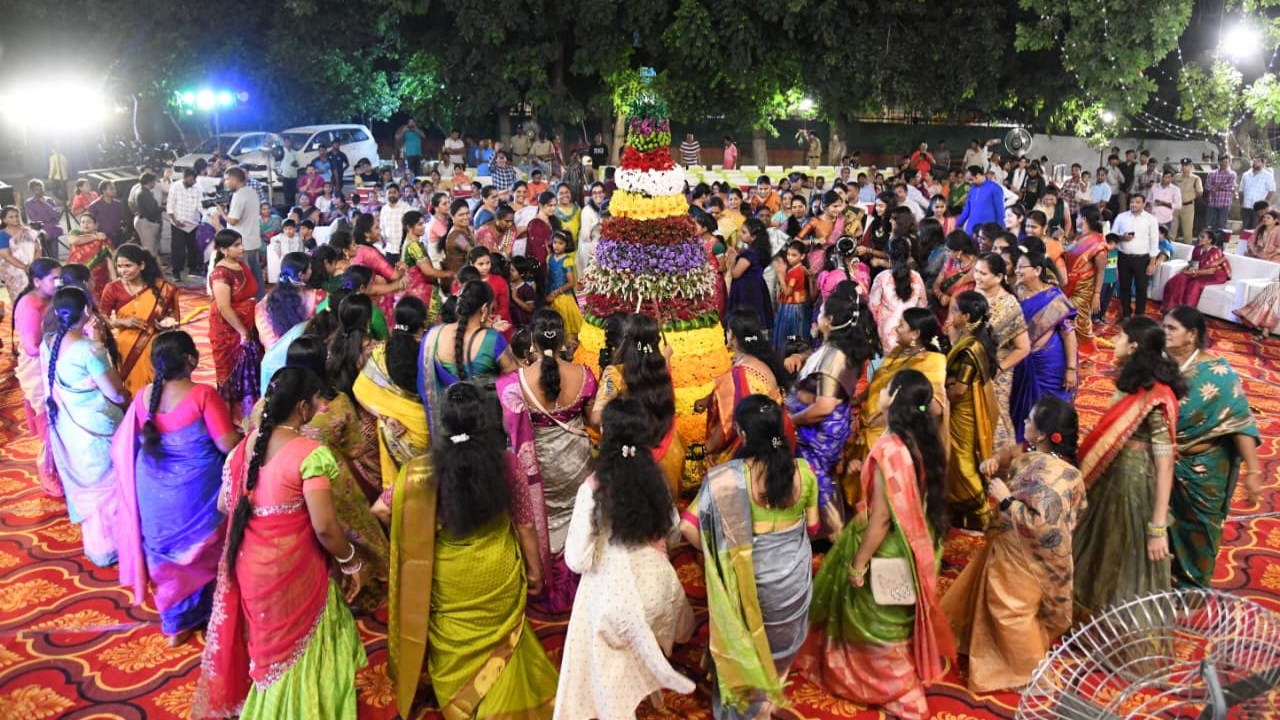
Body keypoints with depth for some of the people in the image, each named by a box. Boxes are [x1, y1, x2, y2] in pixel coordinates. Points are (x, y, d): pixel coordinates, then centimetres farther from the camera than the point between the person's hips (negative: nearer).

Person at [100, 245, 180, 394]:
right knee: (125, 392, 2)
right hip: (124, 350, 0)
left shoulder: (161, 288, -3)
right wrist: (123, 322, -18)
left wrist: (168, 322, -13)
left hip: (153, 350, 0)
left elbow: (171, 314, 8)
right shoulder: (113, 289, -3)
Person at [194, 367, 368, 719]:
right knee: (297, 646, 15)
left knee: (265, 640, 28)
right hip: (292, 572, -7)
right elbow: (324, 527, -25)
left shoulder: (245, 445, -2)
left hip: (249, 566, 7)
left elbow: (224, 503, 9)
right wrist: (351, 563, -9)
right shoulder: (310, 453, -23)